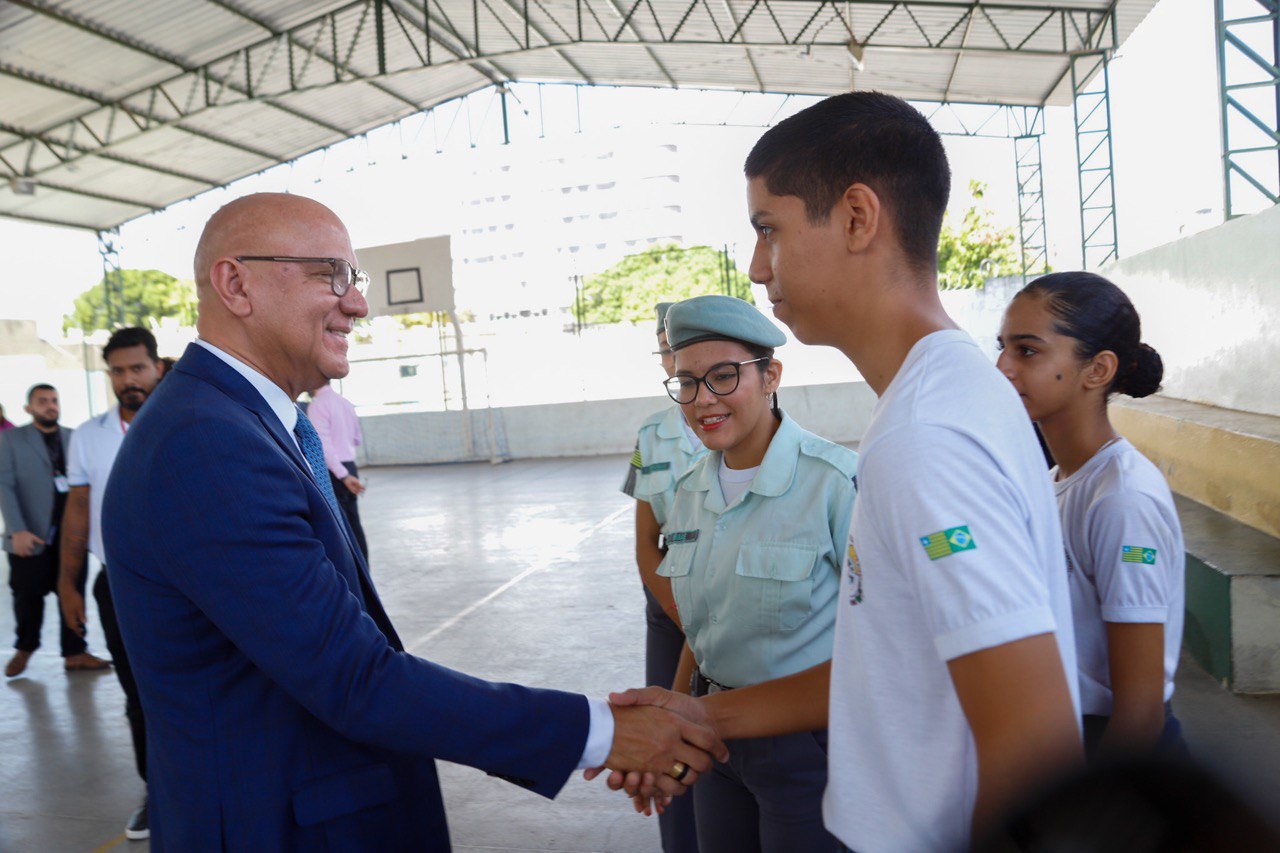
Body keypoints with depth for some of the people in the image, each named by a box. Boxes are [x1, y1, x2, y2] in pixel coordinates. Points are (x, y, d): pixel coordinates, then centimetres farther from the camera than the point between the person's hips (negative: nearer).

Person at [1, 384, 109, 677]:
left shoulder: (74, 437, 9)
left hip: (72, 532, 2)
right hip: (32, 534, -2)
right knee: (28, 595, 10)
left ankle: (75, 653, 16)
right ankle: (24, 648, 32)